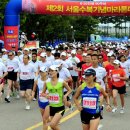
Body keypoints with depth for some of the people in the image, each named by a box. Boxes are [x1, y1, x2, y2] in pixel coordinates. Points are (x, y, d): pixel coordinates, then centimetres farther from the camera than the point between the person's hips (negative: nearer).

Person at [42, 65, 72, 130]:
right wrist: (46, 95, -12)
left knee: (52, 125, -18)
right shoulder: (47, 82, -2)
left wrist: (65, 96, -15)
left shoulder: (62, 82, -11)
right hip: (52, 107, 4)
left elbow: (70, 90, 3)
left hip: (60, 107, -4)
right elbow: (43, 93, 10)